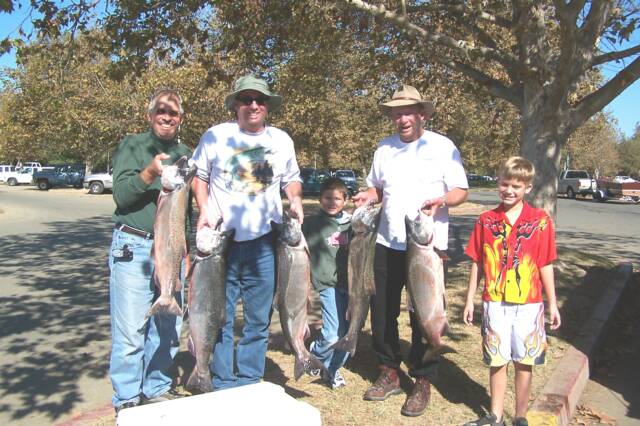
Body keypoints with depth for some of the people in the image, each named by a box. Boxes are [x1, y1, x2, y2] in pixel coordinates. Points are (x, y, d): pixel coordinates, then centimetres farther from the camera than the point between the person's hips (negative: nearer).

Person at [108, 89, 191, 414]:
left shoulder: (185, 154, 14)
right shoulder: (132, 146, 1)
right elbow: (121, 195, -9)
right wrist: (148, 173, -25)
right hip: (133, 248, -5)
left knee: (169, 326, 10)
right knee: (130, 331, -2)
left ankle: (156, 390, 26)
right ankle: (127, 401, 13)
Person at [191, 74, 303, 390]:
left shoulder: (282, 140, 10)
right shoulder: (215, 136, 2)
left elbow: (291, 178, 20)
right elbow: (198, 175, 9)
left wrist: (295, 201, 1)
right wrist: (204, 210, -6)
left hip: (264, 241, 2)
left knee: (258, 318, 9)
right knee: (220, 315, 5)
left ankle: (249, 382, 26)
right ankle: (222, 383, 22)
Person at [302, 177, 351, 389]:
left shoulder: (352, 223, 9)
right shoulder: (312, 223, -1)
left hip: (351, 283, 4)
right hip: (328, 284, -4)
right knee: (332, 334, -12)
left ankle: (332, 368, 28)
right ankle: (315, 354, 19)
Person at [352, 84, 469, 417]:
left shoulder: (442, 146, -3)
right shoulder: (384, 148, 10)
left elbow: (461, 191, -3)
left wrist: (441, 200, -24)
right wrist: (366, 196, -5)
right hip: (388, 243, 5)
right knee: (382, 311, 9)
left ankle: (423, 382, 20)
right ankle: (389, 373, 28)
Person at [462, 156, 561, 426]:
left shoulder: (540, 221, -2)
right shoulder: (486, 221, 1)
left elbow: (545, 265, 2)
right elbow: (477, 264, 4)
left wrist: (552, 304, 4)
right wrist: (470, 300, 5)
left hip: (528, 304, -1)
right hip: (494, 302, 1)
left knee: (524, 362, 9)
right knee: (497, 361, 10)